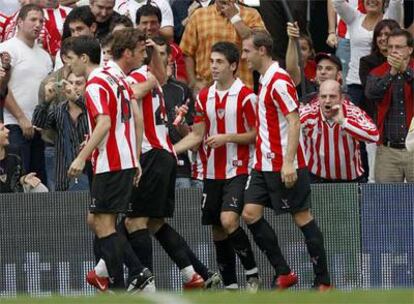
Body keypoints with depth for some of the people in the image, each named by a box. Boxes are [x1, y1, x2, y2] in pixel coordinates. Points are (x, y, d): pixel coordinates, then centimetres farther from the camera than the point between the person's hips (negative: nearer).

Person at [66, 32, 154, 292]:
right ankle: (140, 274, 10)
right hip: (126, 161, 9)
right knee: (96, 221, 13)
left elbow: (104, 123, -23)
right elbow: (137, 119, 17)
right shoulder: (118, 78, 15)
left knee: (103, 224, -5)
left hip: (110, 164, -9)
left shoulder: (96, 84, -12)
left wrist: (82, 158, -24)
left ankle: (118, 288, -6)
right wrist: (136, 160, 20)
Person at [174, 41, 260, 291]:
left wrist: (227, 137, -17)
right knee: (218, 230, 7)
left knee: (228, 220, -22)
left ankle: (253, 273, -7)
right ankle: (230, 285, 15)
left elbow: (256, 134, -7)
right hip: (213, 173, 6)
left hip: (238, 170, -6)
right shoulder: (205, 97, 10)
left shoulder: (245, 96, -8)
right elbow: (197, 136, 13)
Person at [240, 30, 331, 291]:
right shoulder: (265, 80, 14)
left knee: (302, 217, -3)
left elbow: (294, 122, -20)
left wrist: (288, 163, -24)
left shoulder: (279, 80, -15)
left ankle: (323, 281, 3)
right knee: (251, 213, 2)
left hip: (284, 167, -9)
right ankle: (284, 273, 7)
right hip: (265, 164, 9)